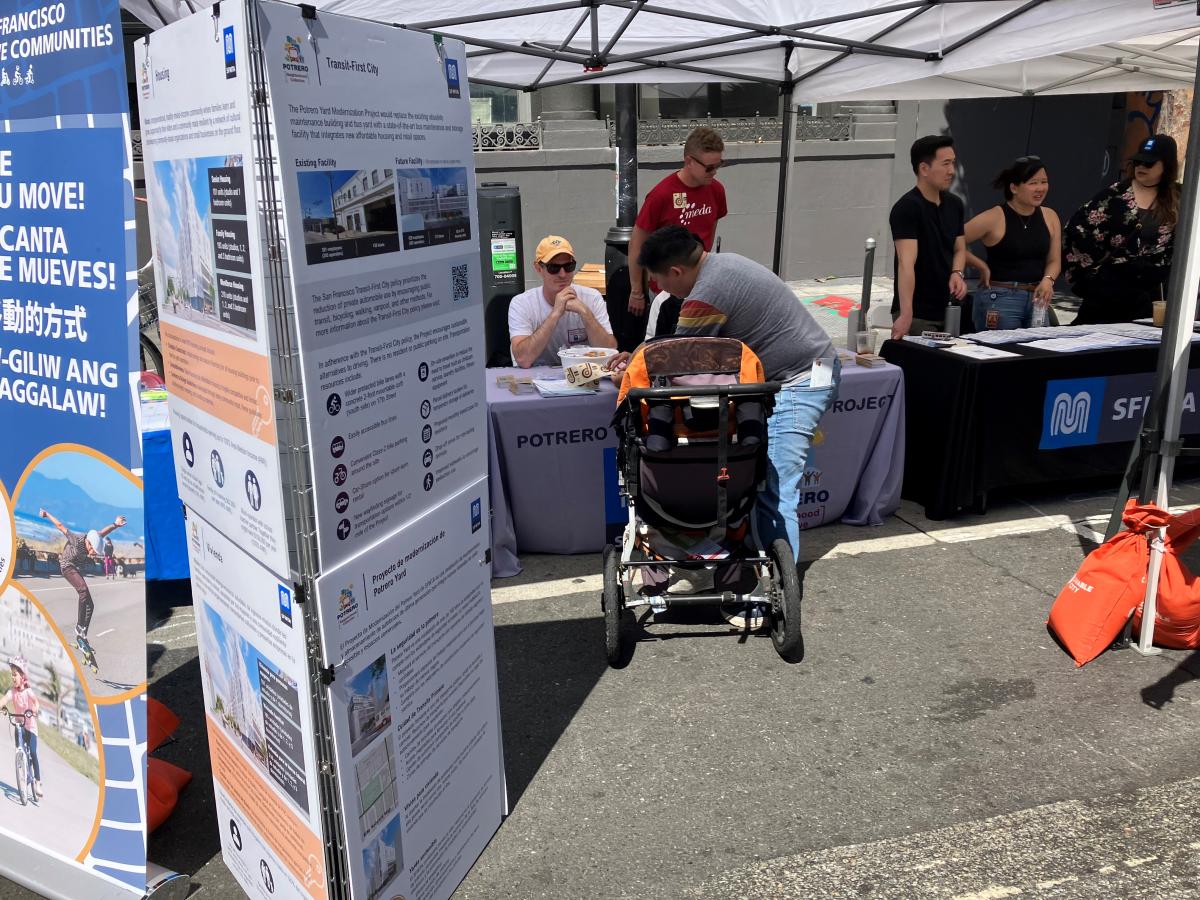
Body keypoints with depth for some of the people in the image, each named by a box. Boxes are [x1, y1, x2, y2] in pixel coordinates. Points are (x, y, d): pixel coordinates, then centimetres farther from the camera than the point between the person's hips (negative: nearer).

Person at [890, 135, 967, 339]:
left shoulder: (954, 204, 7)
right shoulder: (906, 208, -17)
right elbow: (906, 263, -27)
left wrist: (956, 273, -6)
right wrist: (906, 315, -35)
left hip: (946, 309, 7)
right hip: (917, 315, -7)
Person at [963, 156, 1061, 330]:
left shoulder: (1050, 216, 7)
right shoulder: (994, 218, -10)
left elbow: (1054, 260, 10)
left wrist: (1048, 280, -10)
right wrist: (982, 266, -7)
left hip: (1036, 299, 6)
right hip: (999, 298, -5)